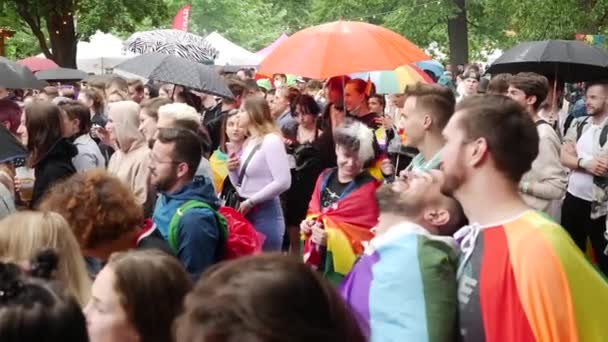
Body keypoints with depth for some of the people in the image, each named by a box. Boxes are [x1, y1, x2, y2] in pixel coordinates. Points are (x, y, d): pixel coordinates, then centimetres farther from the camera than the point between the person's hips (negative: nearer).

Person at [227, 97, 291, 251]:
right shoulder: (249, 142, 14)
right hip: (246, 214, 8)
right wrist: (232, 170, 0)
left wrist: (251, 202, -17)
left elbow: (283, 182, -21)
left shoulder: (271, 140, -12)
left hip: (265, 214, -8)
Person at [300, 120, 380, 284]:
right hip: (317, 259, 6)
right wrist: (308, 224, -4)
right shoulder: (325, 177, 9)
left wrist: (331, 238, -23)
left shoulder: (369, 188, -11)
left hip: (344, 266, -6)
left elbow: (368, 234, -15)